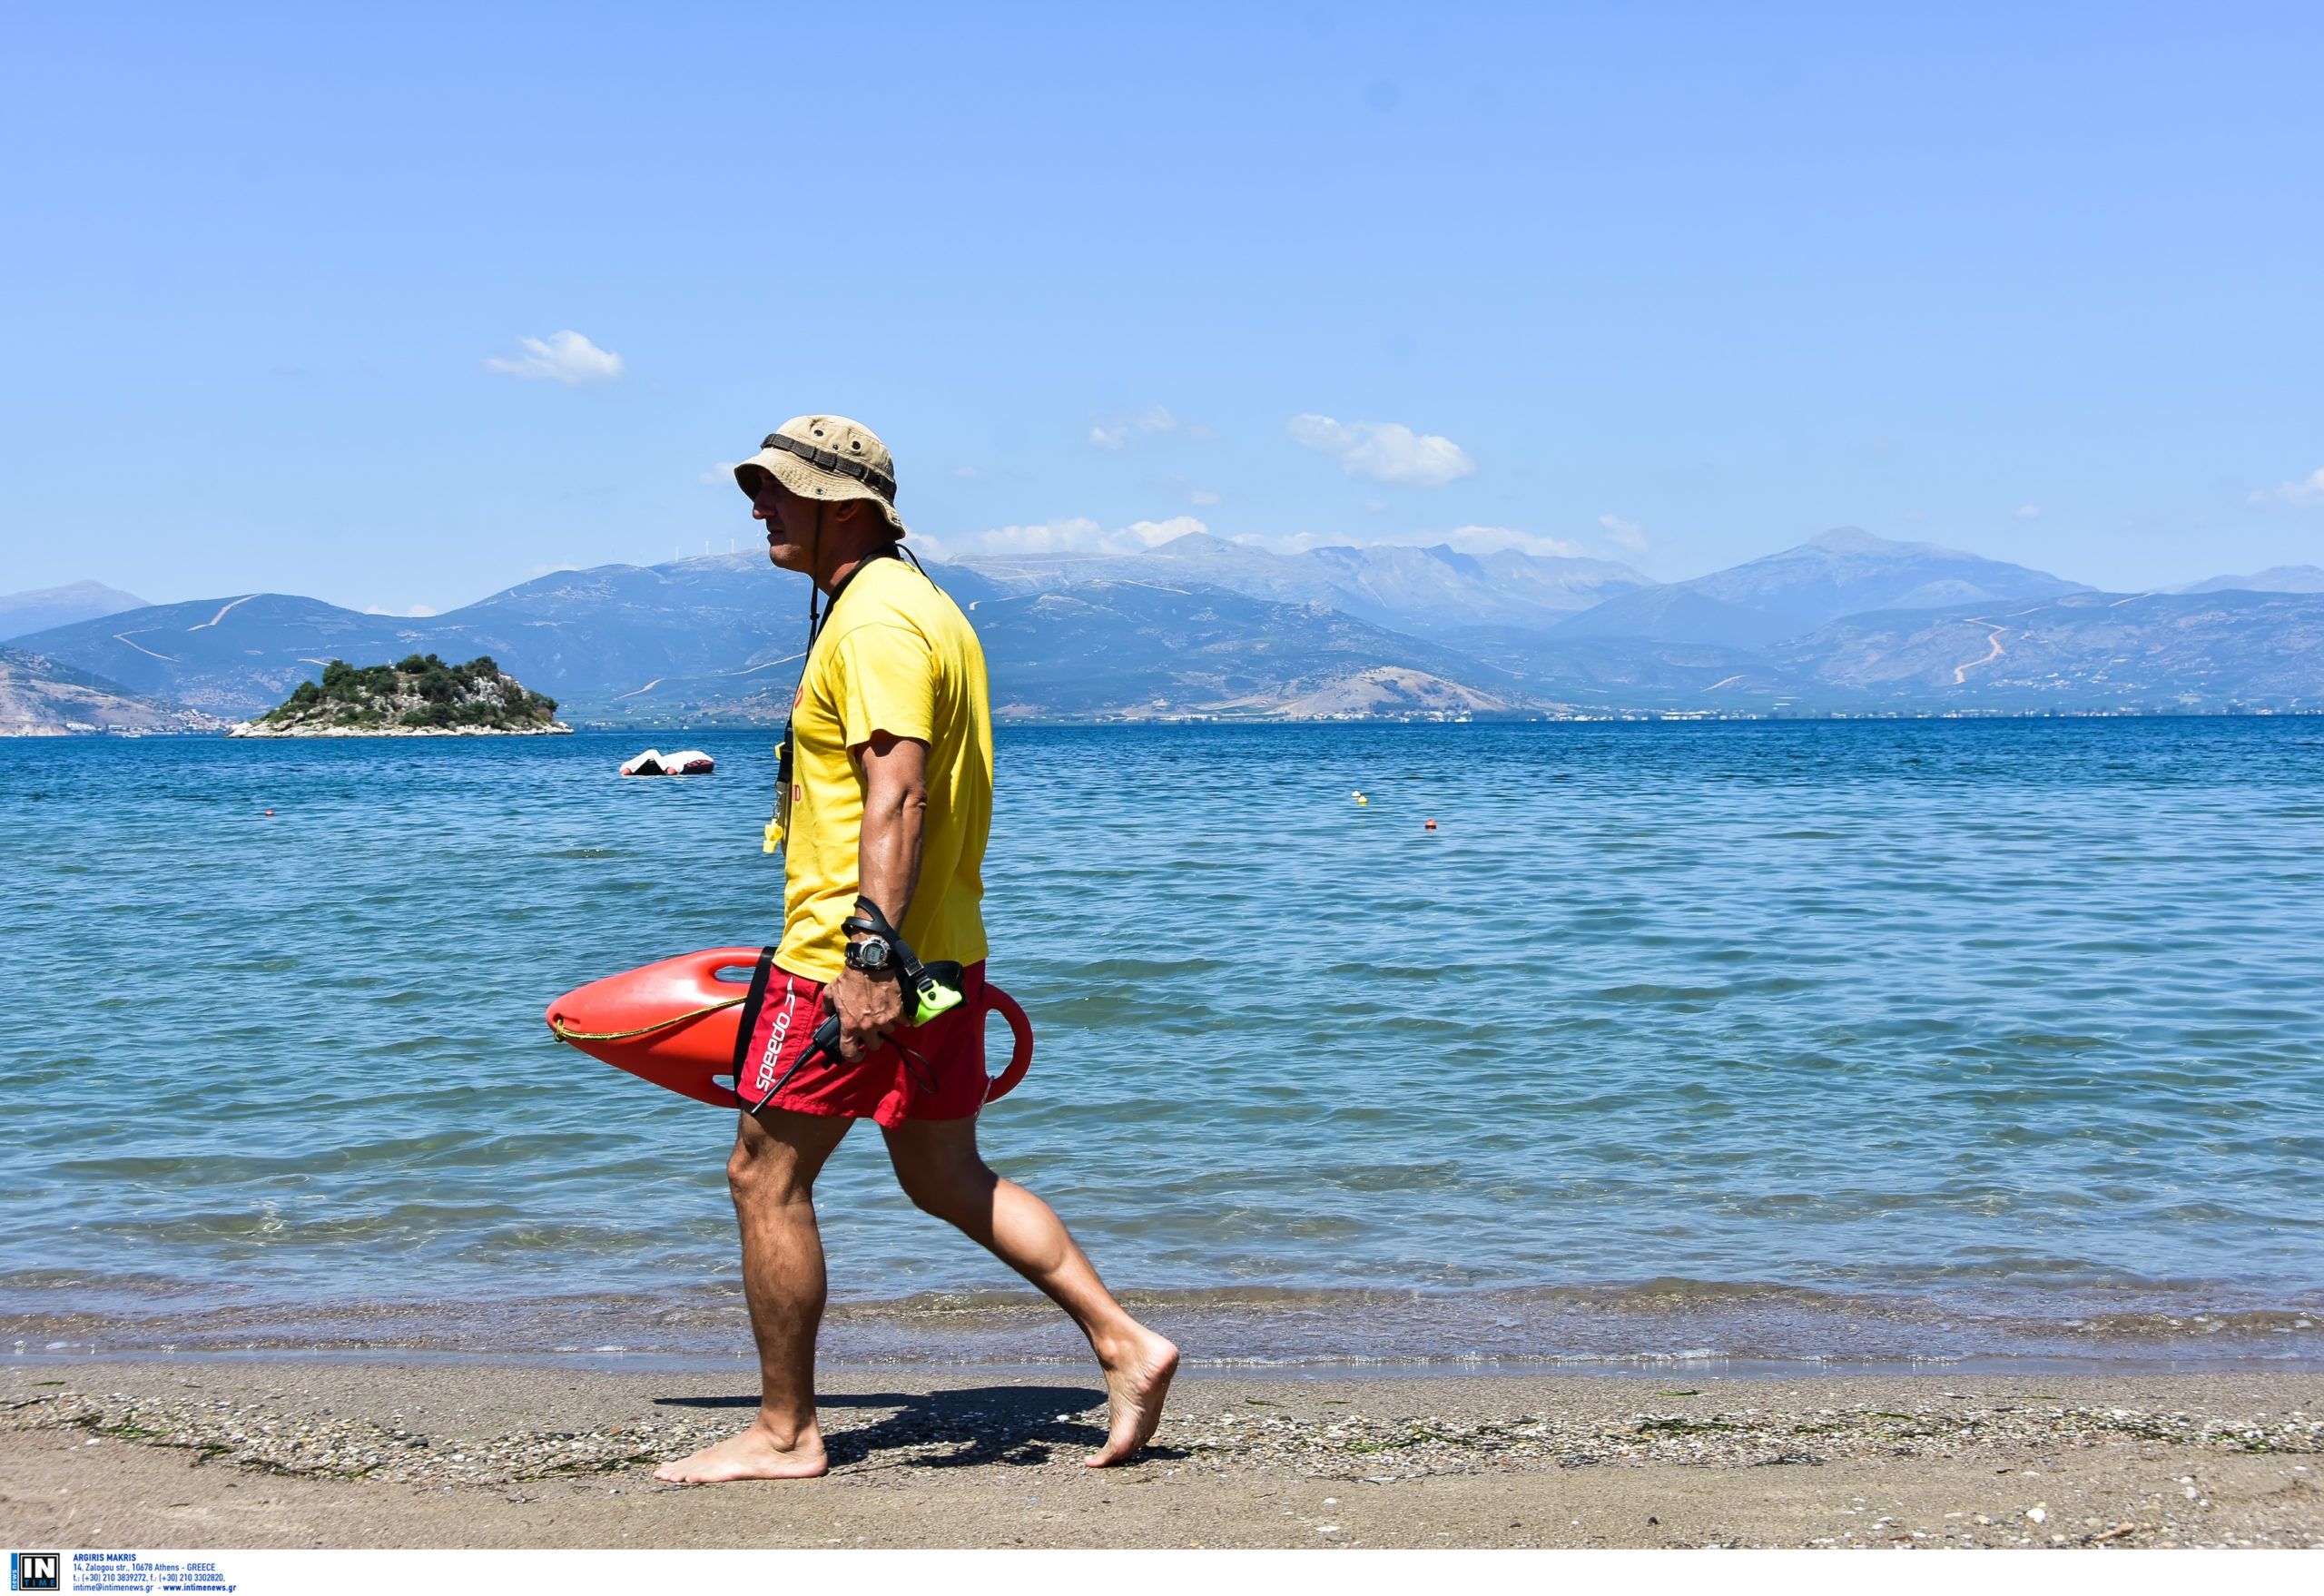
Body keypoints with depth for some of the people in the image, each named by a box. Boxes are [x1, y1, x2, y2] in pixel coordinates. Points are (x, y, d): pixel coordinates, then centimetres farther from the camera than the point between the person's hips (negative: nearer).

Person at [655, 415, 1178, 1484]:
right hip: (940, 954, 10)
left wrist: (870, 954, -29)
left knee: (765, 1179, 1)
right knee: (945, 1176, 16)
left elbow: (896, 793, -25)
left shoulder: (876, 617, -15)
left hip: (847, 961, -10)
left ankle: (783, 1434, 9)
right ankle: (1123, 1343, 12)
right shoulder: (912, 602, 18)